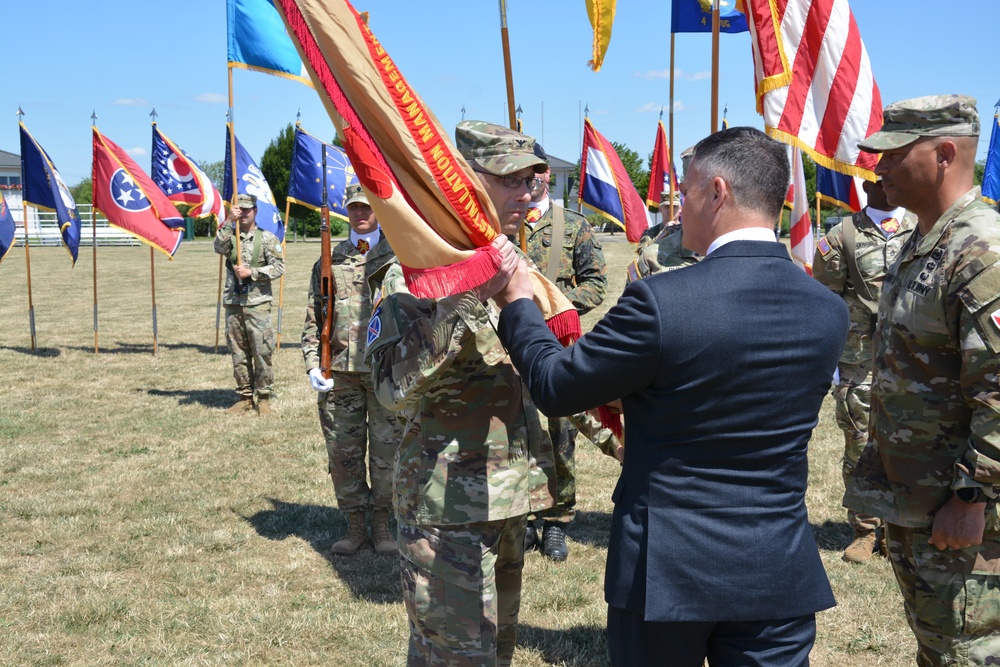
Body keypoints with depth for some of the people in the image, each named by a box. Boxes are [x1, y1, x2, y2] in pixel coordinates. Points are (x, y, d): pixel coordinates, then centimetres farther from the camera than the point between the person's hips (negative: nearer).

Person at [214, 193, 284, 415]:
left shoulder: (267, 238, 3)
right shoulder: (230, 236, 11)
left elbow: (278, 268, -3)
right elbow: (220, 247, -12)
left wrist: (251, 272, -12)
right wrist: (230, 221, -18)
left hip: (257, 303, -3)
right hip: (233, 304, 3)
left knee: (262, 352, -4)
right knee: (238, 354, 7)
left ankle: (264, 398, 5)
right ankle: (245, 397, 16)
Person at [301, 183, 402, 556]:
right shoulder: (330, 260, 11)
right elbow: (313, 319, 12)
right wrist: (312, 365, 0)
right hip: (339, 372, 2)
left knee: (387, 451, 4)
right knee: (343, 452, 6)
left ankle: (381, 523, 19)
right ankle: (355, 524, 20)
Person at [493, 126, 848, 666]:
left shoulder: (660, 301, -21)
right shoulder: (829, 311, -3)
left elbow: (554, 388, -9)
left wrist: (517, 305, 9)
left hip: (666, 570, -3)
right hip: (780, 577, 4)